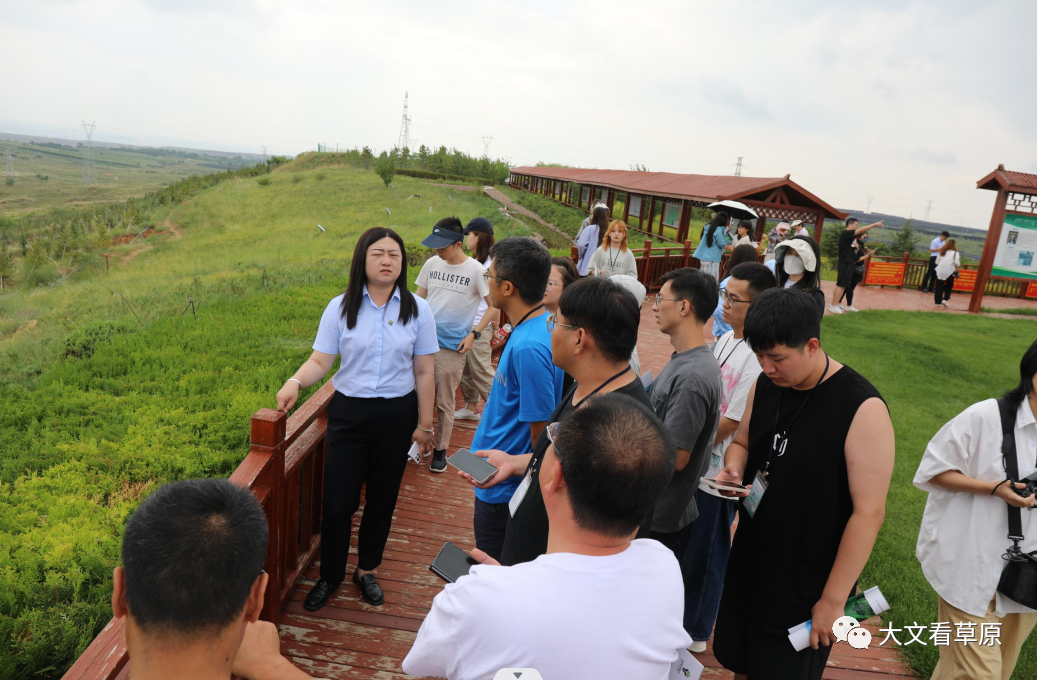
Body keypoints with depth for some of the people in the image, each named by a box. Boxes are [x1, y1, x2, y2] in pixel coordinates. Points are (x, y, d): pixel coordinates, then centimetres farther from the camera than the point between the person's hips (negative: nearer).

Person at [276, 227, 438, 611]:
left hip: (397, 414, 1)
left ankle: (366, 571, 36)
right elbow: (320, 361, -5)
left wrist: (424, 425, 1)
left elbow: (424, 373, 0)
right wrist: (295, 382, -27)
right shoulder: (341, 308, -3)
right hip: (349, 413, 0)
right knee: (338, 503, 1)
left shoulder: (417, 310, -2)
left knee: (382, 500, 13)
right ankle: (330, 576, 27)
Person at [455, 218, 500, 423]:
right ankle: (472, 406, 29)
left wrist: (477, 330, -21)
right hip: (465, 324, 8)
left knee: (481, 371, -1)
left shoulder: (490, 266, -16)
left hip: (479, 327, -8)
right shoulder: (472, 262, 9)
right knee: (466, 369, 15)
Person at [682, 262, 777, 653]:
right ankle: (675, 611, 44)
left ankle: (694, 631, 31)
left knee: (705, 552, 10)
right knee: (681, 544, 22)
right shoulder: (724, 340, 5)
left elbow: (730, 423, -20)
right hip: (694, 463, 8)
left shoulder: (757, 357, -23)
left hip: (718, 472, -8)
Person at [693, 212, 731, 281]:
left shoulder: (708, 227, 9)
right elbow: (722, 244, -11)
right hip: (712, 258, -8)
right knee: (712, 279, -5)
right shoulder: (718, 230, -15)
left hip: (704, 256, 8)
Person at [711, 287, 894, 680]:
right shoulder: (765, 386, -3)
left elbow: (868, 513, -20)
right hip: (746, 568, 6)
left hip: (804, 591, -5)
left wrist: (833, 599, -16)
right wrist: (733, 469, -10)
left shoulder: (862, 409, -22)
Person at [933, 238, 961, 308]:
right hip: (949, 272, -3)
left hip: (940, 271, 3)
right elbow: (956, 263, -11)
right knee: (949, 286, 16)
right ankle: (945, 299, 2)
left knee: (939, 287, 7)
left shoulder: (942, 252, 9)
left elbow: (937, 262, 11)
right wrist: (959, 264, 10)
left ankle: (938, 302, 6)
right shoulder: (955, 253, -4)